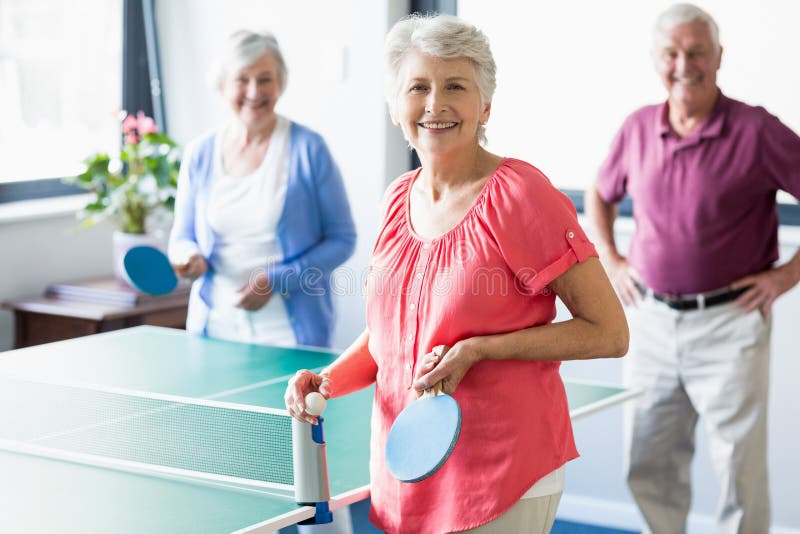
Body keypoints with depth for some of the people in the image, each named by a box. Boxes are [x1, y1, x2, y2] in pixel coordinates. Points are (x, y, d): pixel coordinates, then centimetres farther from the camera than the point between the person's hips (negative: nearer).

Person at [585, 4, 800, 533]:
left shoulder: (757, 131, -10)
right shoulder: (638, 129, 5)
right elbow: (601, 195, 24)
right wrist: (610, 259, 13)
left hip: (729, 322, -4)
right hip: (651, 318, 5)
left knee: (740, 468, 1)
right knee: (648, 465, 11)